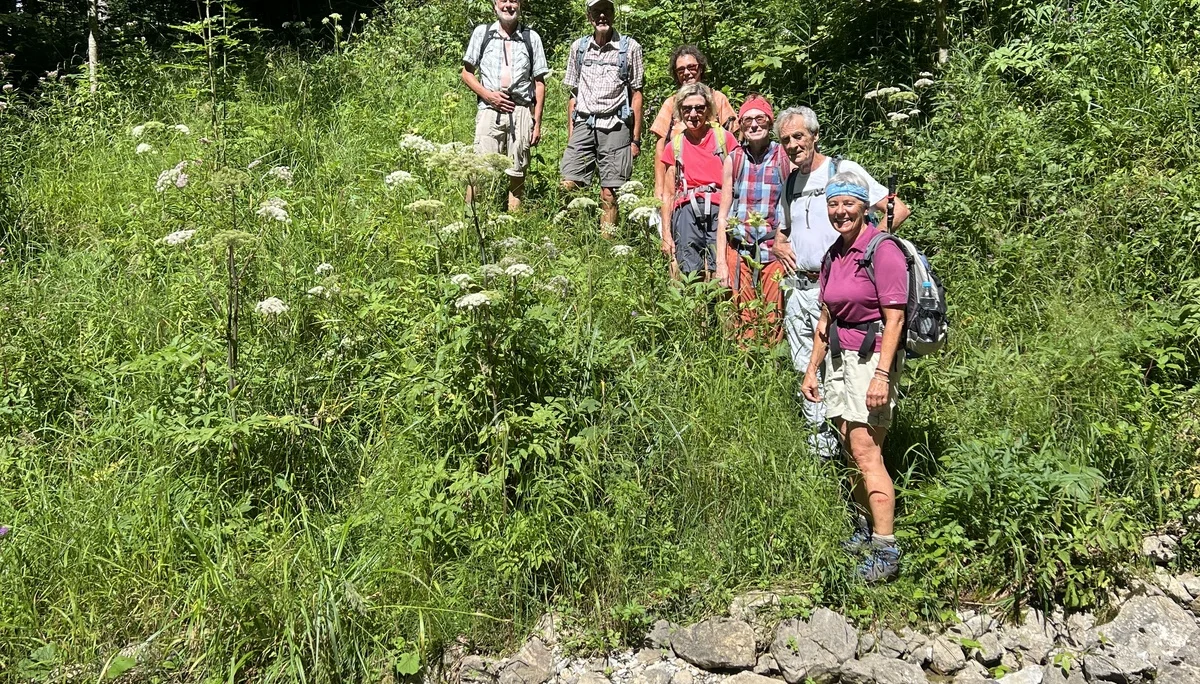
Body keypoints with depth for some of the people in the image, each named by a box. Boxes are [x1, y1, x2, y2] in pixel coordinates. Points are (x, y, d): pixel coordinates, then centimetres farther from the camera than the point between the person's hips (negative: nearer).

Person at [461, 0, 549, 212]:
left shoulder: (531, 37, 11)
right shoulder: (482, 33, 10)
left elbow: (539, 82, 11)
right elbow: (467, 73, 11)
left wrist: (537, 122, 4)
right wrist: (488, 94, -6)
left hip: (521, 112, 1)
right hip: (490, 110, -1)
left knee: (517, 174, 3)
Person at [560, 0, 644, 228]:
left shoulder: (629, 47, 3)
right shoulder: (578, 47, 12)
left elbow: (636, 94, 5)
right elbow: (573, 94, 16)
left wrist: (636, 139, 1)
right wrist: (570, 135, 11)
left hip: (614, 126, -3)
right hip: (583, 124, 3)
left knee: (609, 194, -3)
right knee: (568, 186, -7)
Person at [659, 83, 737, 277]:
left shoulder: (724, 138, 8)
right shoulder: (675, 146, 15)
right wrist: (666, 234, 8)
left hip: (719, 211, -1)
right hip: (686, 213, 2)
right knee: (689, 275, -6)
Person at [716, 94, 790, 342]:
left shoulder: (784, 158, 0)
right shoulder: (733, 160, 7)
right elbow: (723, 215, 10)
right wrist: (720, 262, 5)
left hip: (774, 249, -2)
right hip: (739, 249, 2)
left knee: (774, 322, -2)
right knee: (744, 321, 2)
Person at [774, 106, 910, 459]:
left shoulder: (844, 171, -4)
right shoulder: (789, 183, 16)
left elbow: (898, 209, -9)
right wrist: (778, 244, 9)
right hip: (797, 288, 7)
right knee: (806, 370, 8)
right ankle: (822, 440, 17)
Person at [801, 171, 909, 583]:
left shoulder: (882, 251, -10)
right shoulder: (833, 255, 14)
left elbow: (894, 318, -14)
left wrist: (881, 375, -20)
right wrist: (811, 370, 18)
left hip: (871, 356, -7)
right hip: (838, 356, 7)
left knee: (865, 453, -12)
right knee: (850, 449, 6)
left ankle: (886, 550, -9)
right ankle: (864, 530, 18)